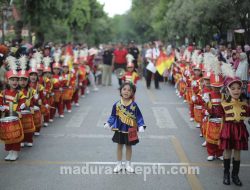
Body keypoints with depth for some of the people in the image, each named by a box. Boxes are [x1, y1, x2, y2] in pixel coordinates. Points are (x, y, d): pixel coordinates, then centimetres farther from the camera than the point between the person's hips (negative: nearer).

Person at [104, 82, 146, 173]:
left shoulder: (134, 105, -12)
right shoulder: (117, 105, -9)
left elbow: (139, 117, -6)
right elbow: (113, 116, 1)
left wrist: (141, 126, -16)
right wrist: (108, 123, -10)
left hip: (130, 130, -1)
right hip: (119, 130, 1)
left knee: (129, 146, 13)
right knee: (119, 146, 13)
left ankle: (128, 164, 29)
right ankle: (119, 164, 27)